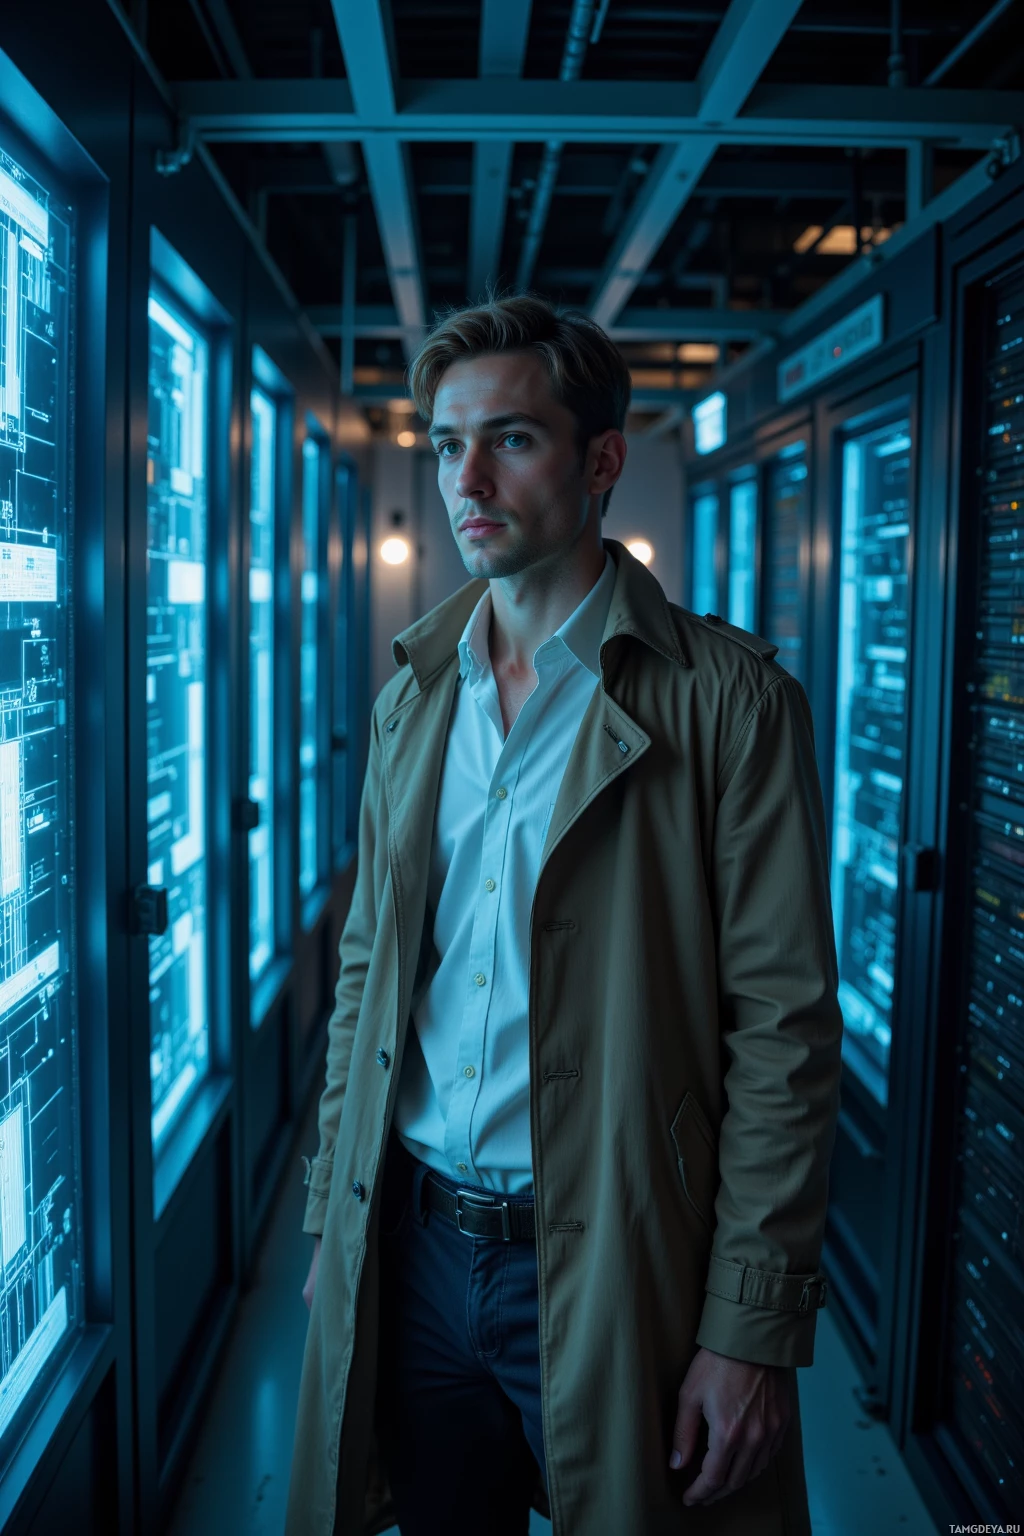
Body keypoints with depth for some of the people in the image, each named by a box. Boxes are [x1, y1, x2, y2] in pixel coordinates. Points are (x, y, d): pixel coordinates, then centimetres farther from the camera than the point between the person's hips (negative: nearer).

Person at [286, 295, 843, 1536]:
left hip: (609, 1269, -4)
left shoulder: (728, 697, -11)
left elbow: (783, 1028, -12)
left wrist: (752, 1330, -14)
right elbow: (365, 968, 12)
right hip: (412, 1251, 5)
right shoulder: (414, 693, 6)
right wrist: (333, 1221, 10)